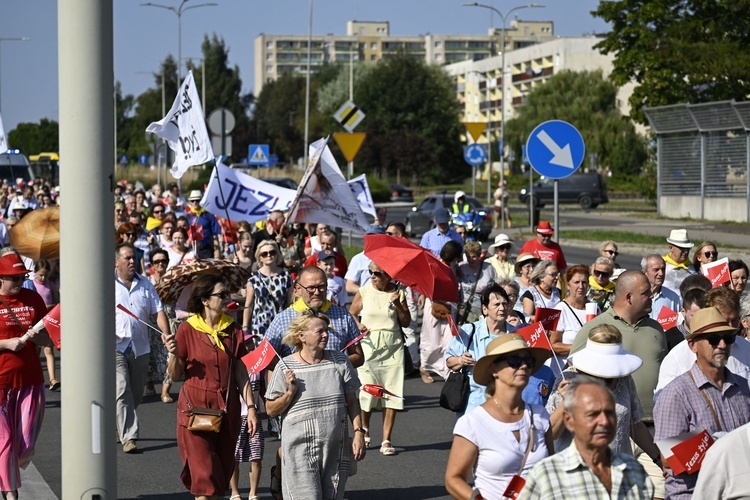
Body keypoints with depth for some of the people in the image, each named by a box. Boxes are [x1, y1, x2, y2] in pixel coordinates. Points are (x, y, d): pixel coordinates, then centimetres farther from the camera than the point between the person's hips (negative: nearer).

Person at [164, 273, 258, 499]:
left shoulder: (233, 329, 3)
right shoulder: (187, 330, -7)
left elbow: (241, 372, 7)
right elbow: (175, 376, -2)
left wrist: (251, 407, 2)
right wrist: (174, 355, -21)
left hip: (227, 409, 4)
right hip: (195, 407, -4)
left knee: (223, 473, 8)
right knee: (204, 475, -7)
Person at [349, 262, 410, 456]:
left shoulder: (398, 293, 3)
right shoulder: (364, 292, 3)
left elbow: (406, 322, 2)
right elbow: (351, 313, 13)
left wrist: (398, 304, -13)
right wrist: (358, 325, -7)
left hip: (392, 347, 0)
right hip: (369, 344, 0)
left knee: (391, 393, -4)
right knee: (366, 391, -2)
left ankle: (386, 440, 2)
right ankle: (365, 429, 25)